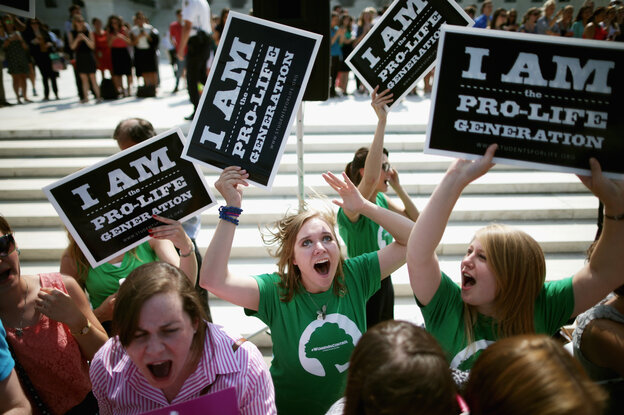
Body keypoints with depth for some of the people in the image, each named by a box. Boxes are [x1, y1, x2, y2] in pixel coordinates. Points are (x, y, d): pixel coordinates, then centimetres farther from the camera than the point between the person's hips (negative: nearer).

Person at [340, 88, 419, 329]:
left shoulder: (381, 200, 0)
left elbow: (416, 220, 9)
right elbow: (370, 178, -45)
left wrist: (397, 186, -3)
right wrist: (382, 121, -44)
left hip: (384, 282, 8)